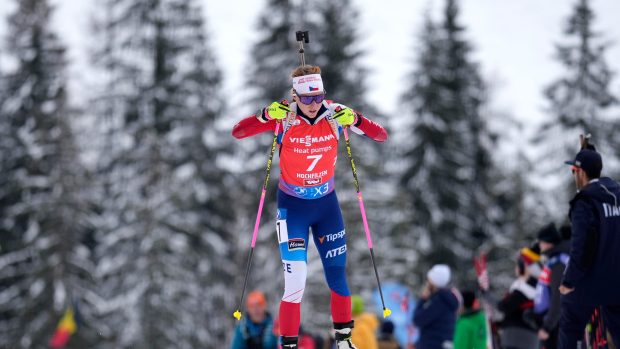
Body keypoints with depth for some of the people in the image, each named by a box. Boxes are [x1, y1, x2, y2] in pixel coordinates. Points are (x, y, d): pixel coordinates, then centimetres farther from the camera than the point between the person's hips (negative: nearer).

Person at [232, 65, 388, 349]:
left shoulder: (334, 115, -11)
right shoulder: (284, 118, -16)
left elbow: (381, 136, -11)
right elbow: (238, 132, -18)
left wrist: (354, 120, -30)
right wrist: (266, 115, -35)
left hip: (327, 203, 3)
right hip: (292, 207, -3)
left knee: (337, 275, 10)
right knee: (295, 283, -12)